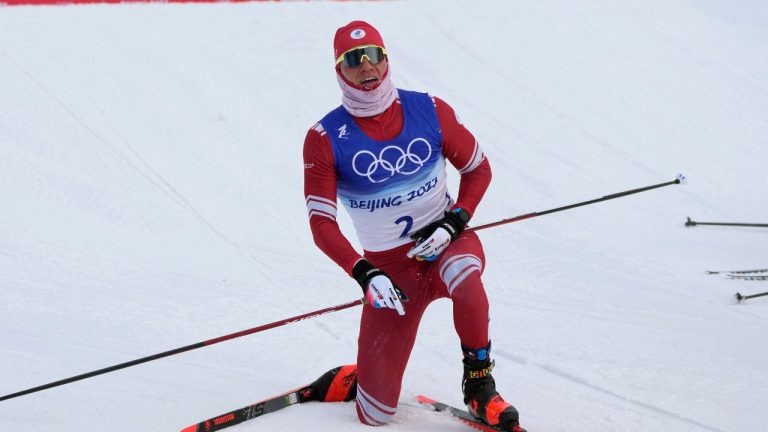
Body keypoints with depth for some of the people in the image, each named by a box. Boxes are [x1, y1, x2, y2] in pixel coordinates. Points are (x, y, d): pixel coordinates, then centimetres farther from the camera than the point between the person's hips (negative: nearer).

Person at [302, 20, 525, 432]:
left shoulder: (429, 111, -6)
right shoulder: (325, 139, -9)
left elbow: (478, 169, 4)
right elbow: (321, 223, -11)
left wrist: (453, 223, -13)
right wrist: (364, 275, -25)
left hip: (446, 241, 1)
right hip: (389, 266, 0)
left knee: (464, 278, -40)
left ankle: (480, 386, -15)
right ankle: (350, 381, 33)